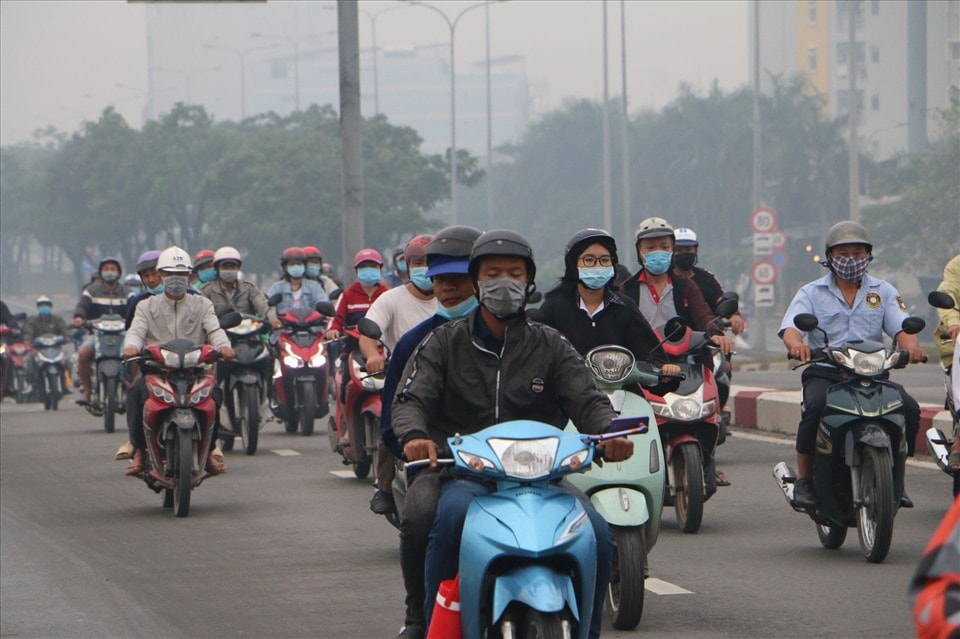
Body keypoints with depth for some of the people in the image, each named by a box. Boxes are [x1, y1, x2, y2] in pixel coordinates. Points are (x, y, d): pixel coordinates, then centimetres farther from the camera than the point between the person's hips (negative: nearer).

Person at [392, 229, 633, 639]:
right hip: (465, 473, -2)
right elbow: (411, 398, 0)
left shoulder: (551, 347, 16)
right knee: (453, 513, -37)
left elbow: (586, 400, 4)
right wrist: (413, 435, -25)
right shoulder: (445, 343, 13)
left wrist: (609, 432, -21)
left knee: (596, 533, -23)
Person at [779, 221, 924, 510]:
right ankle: (804, 479, -20)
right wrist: (796, 344, -32)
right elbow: (790, 327, -6)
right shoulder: (812, 293, 10)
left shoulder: (883, 291, 15)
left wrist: (911, 344, -25)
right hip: (823, 373, -2)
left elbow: (901, 326, 1)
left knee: (908, 408, -24)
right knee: (816, 406, -35)